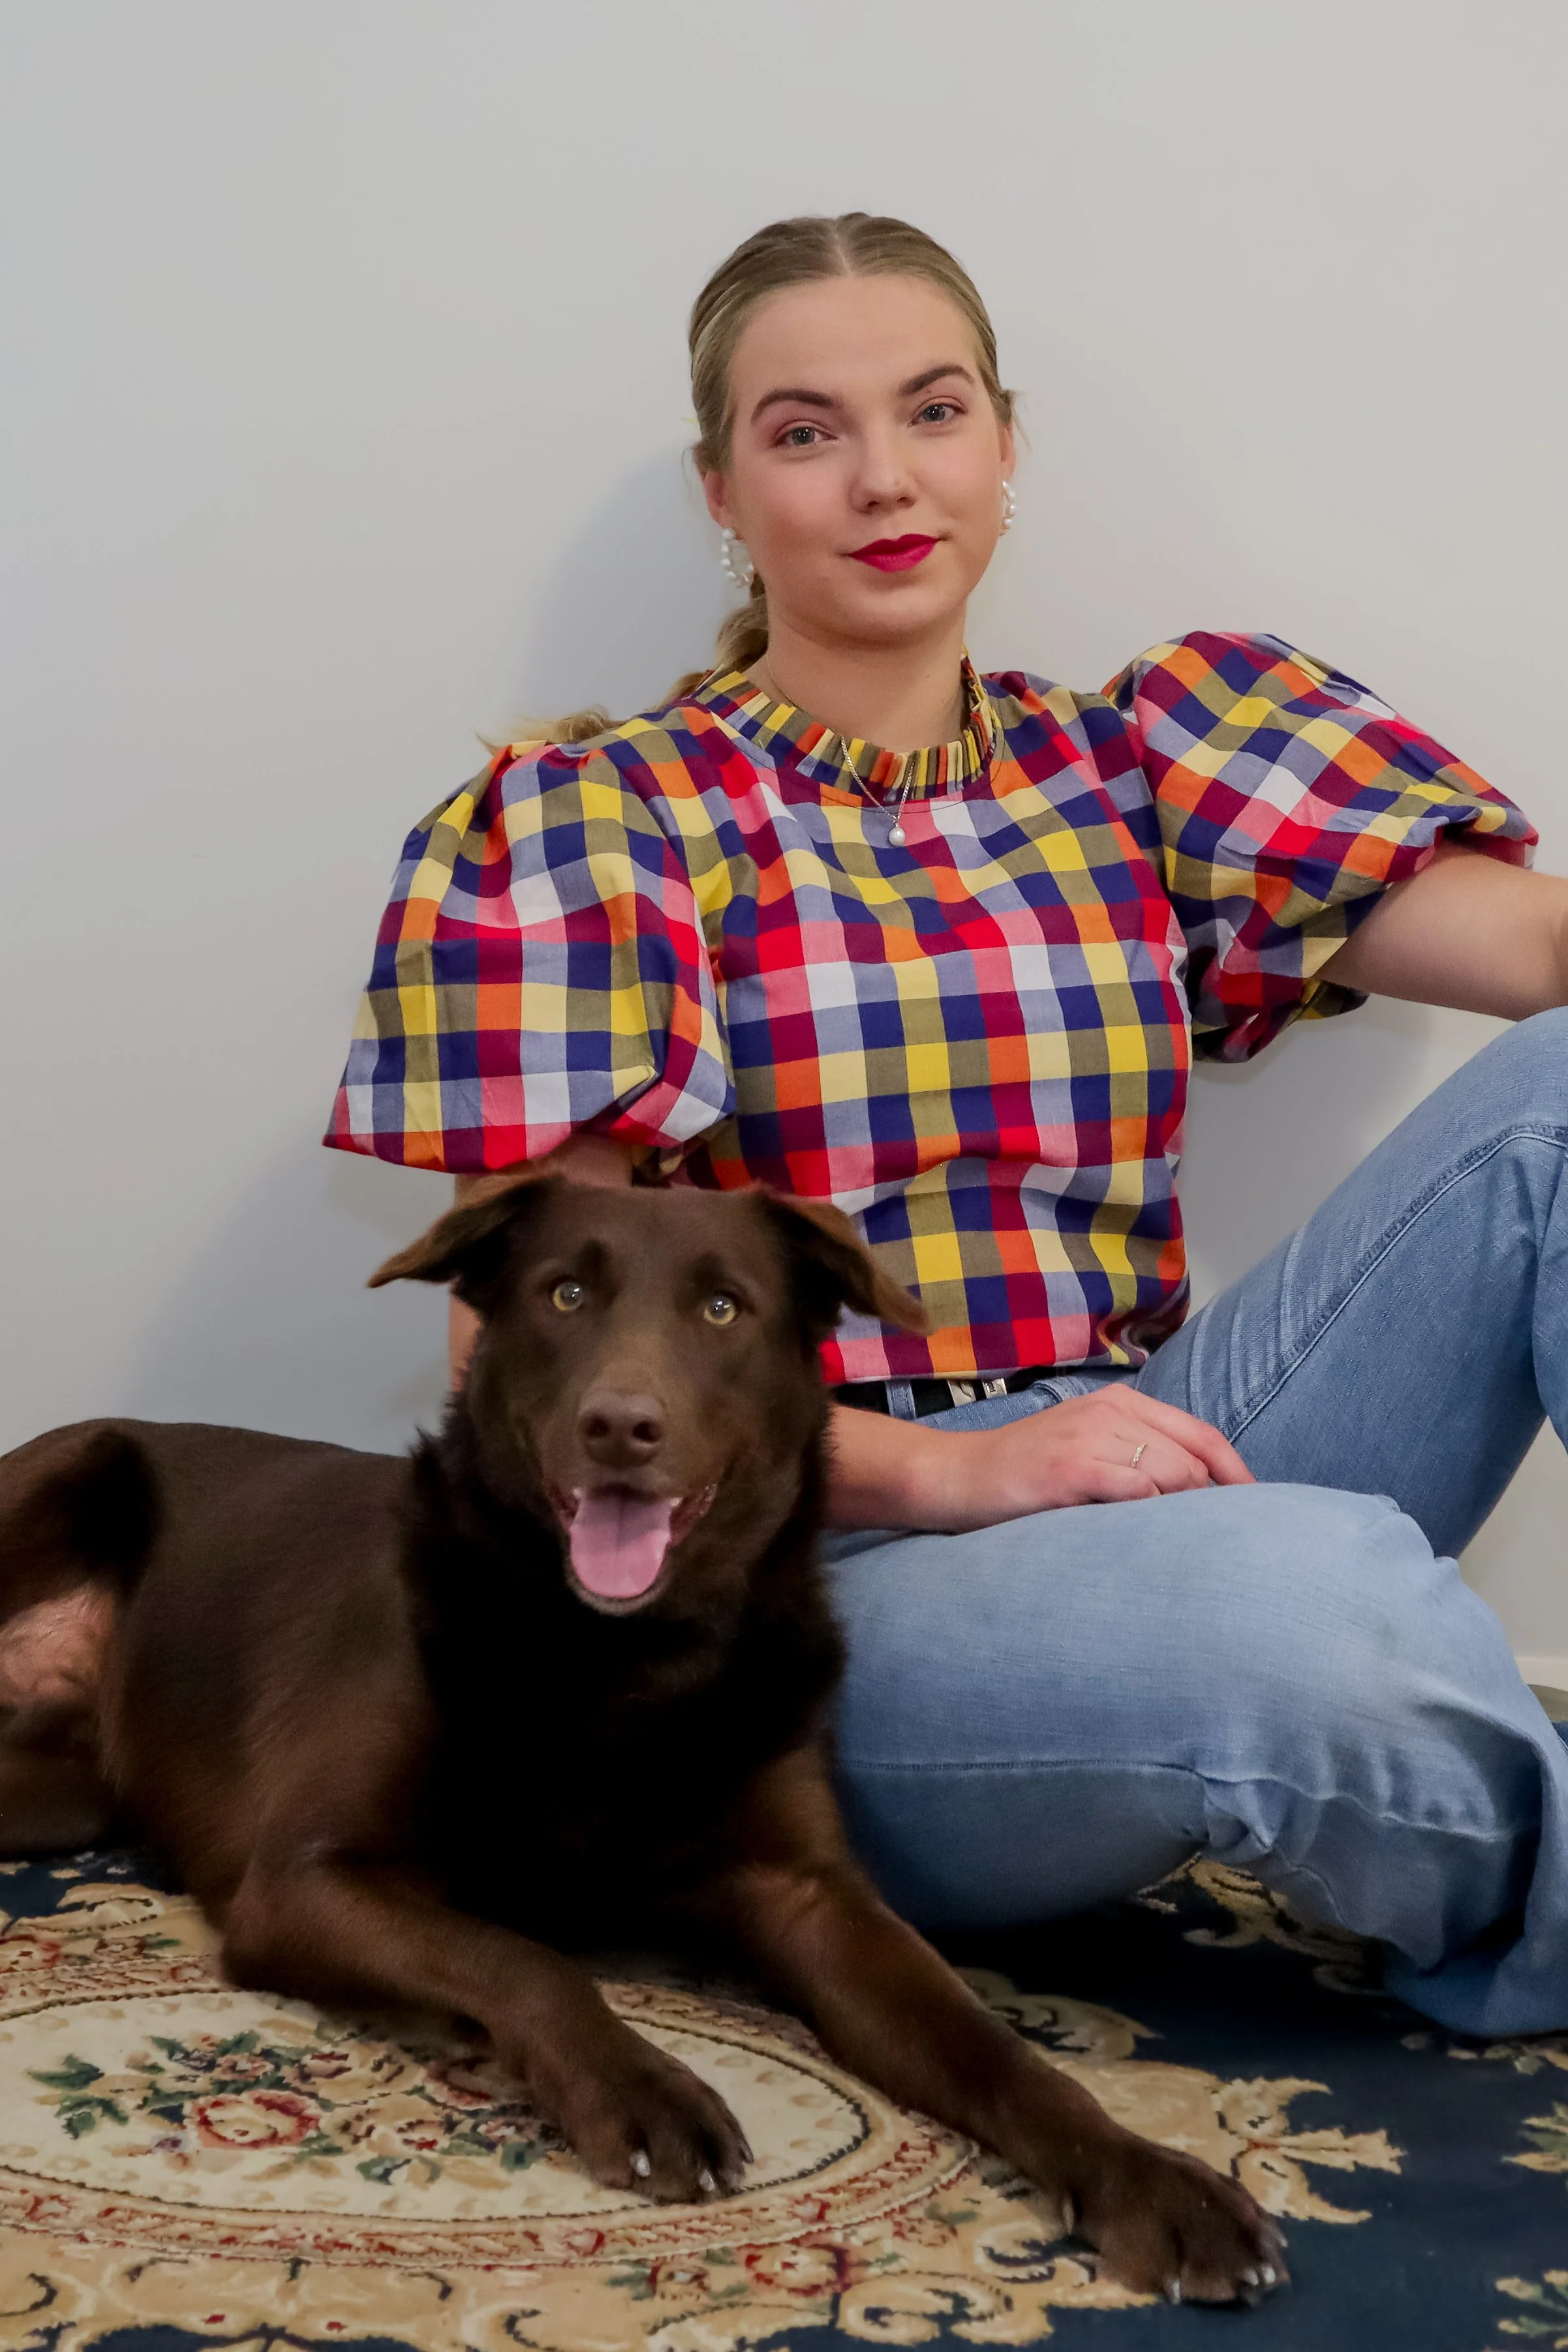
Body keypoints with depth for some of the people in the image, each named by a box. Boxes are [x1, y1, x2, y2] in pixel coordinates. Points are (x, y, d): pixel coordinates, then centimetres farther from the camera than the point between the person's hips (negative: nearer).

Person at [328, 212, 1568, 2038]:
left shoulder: (1128, 765, 14)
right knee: (1321, 1595, -36)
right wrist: (952, 1472, -18)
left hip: (1145, 1470, 5)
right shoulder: (600, 824, 2)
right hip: (814, 1553, -4)